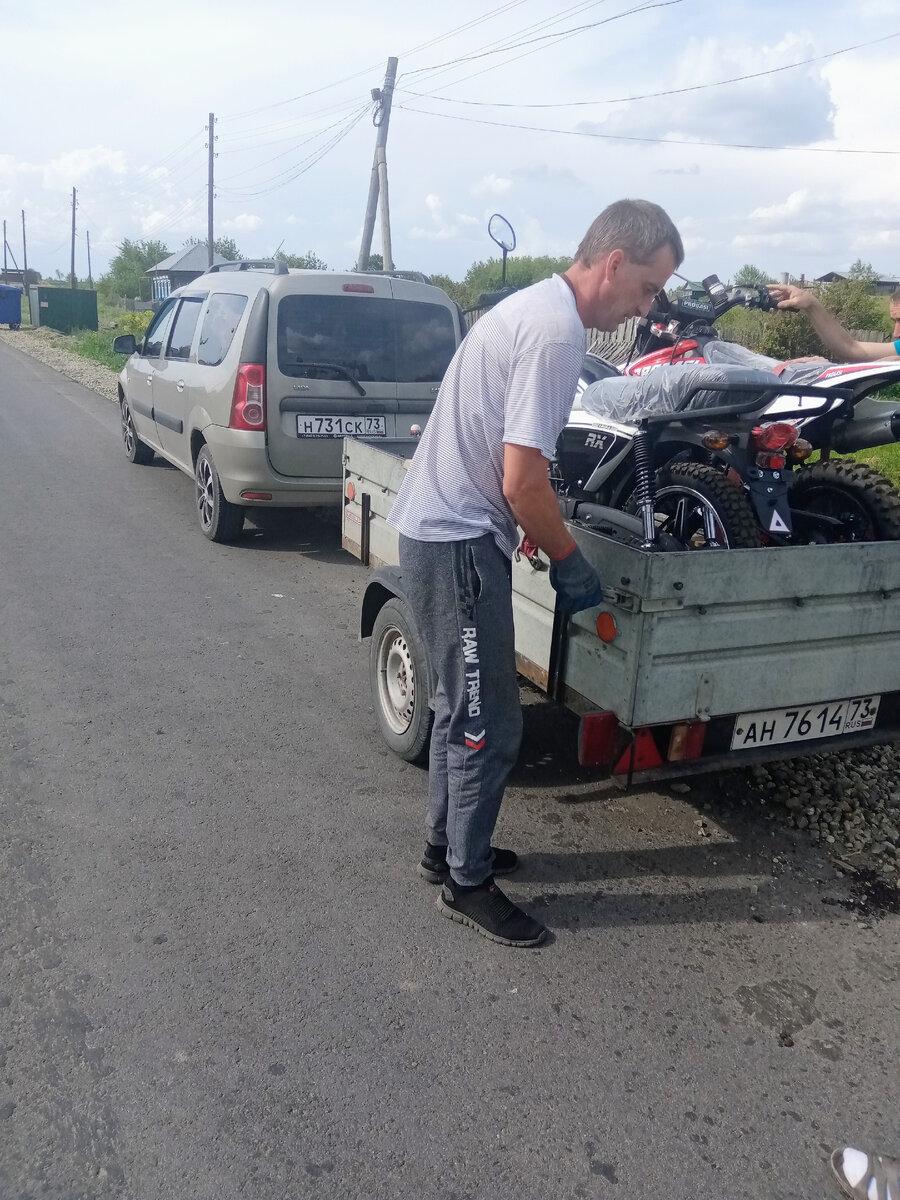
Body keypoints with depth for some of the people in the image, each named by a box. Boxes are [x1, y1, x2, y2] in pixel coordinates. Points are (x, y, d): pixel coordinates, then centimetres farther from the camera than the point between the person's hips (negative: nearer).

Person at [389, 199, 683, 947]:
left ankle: (447, 847, 36)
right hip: (458, 543, -11)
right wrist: (570, 563, -9)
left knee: (463, 705, 21)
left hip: (441, 528, 11)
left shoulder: (535, 306, 14)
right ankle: (467, 884, 17)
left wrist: (538, 532, 18)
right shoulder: (557, 331, -19)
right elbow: (523, 480, -22)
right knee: (491, 724, 1)